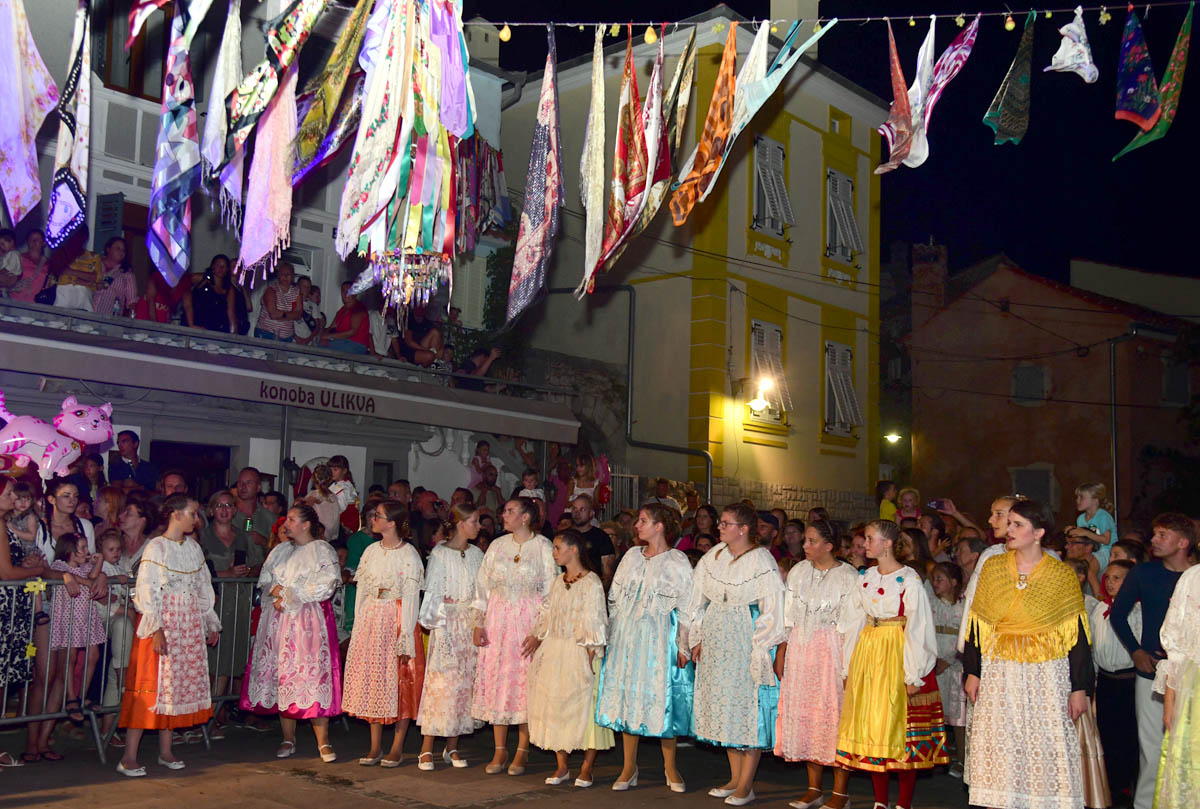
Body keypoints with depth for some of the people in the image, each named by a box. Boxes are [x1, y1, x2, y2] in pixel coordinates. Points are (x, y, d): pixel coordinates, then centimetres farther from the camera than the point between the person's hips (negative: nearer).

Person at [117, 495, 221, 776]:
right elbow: (147, 590, -12)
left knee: (178, 685, 7)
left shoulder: (193, 548, 12)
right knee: (150, 684, -7)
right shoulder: (156, 547, -7)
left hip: (190, 625, 6)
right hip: (162, 623, -6)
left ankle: (165, 751, 15)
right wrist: (156, 629, -18)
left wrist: (211, 623, 18)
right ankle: (129, 757, -2)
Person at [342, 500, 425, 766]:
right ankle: (375, 747, 15)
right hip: (370, 620, 6)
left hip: (396, 621, -6)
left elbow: (411, 597, -10)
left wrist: (406, 637, -14)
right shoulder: (371, 551, 9)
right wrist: (358, 628, 5)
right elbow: (362, 591, 11)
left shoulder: (408, 554, -8)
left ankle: (397, 749, 7)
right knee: (371, 681, 6)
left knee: (399, 682, -1)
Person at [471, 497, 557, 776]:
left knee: (525, 681, -2)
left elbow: (550, 591, -5)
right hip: (497, 620, 4)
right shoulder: (497, 545, 9)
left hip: (529, 620, -4)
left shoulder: (543, 547, -2)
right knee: (496, 680, 2)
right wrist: (479, 623, 2)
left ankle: (522, 751, 9)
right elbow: (483, 586, 10)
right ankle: (500, 750, 11)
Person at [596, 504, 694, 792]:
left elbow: (686, 607, -6)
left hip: (660, 638, -5)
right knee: (627, 697, 6)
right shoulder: (632, 556, 10)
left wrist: (683, 646, -11)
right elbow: (615, 599, 14)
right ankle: (629, 768, 14)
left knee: (662, 699, -1)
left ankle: (670, 768, 14)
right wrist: (613, 636, 9)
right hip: (627, 638, 5)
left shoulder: (677, 561, -4)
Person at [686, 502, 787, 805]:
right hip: (716, 641, 7)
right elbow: (700, 599, 13)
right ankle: (735, 778, 22)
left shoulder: (761, 561, -12)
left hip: (746, 641, -6)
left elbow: (773, 609, -13)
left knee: (747, 705, -2)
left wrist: (760, 650, -14)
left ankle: (746, 785, 7)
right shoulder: (714, 556, 7)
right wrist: (697, 638, 9)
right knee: (722, 703, 10)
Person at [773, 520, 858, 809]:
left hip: (832, 650, -5)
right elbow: (788, 617, 12)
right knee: (803, 713, 7)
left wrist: (850, 662, -15)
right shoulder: (798, 571, 9)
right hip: (800, 649, 5)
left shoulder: (848, 576, -6)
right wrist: (781, 653, 8)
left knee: (834, 714, -4)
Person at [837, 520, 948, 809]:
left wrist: (913, 674, -14)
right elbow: (854, 622, 11)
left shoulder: (909, 579, -9)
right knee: (870, 723, 7)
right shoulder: (865, 577, 9)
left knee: (899, 724, -2)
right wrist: (849, 665, 9)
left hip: (898, 655, -6)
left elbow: (917, 628, -11)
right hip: (867, 653, 6)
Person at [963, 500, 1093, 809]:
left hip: (1046, 677, -2)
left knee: (1045, 753, -1)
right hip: (999, 675, 2)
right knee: (1000, 752, 4)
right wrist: (972, 672, 3)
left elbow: (1077, 635, -3)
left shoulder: (1062, 576, -3)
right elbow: (977, 624, 7)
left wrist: (1080, 688, -6)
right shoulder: (992, 568, 4)